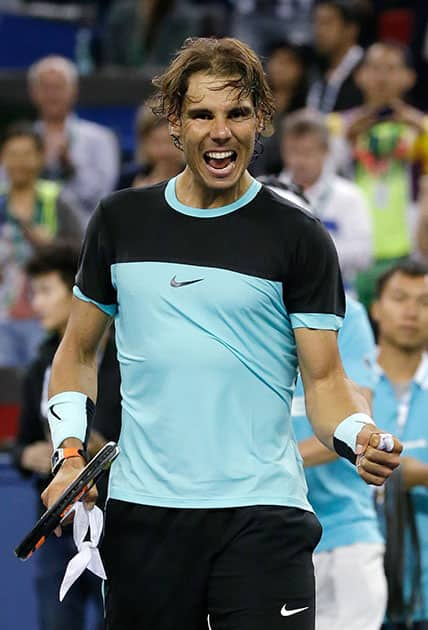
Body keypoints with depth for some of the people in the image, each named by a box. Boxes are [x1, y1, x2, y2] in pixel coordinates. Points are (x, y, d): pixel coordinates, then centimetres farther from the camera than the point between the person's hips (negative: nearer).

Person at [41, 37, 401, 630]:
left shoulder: (298, 238, 1)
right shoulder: (120, 220, 9)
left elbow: (324, 377, 0)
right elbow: (78, 349, 17)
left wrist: (360, 437, -21)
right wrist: (70, 454, 3)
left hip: (263, 513, -3)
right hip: (142, 512, 3)